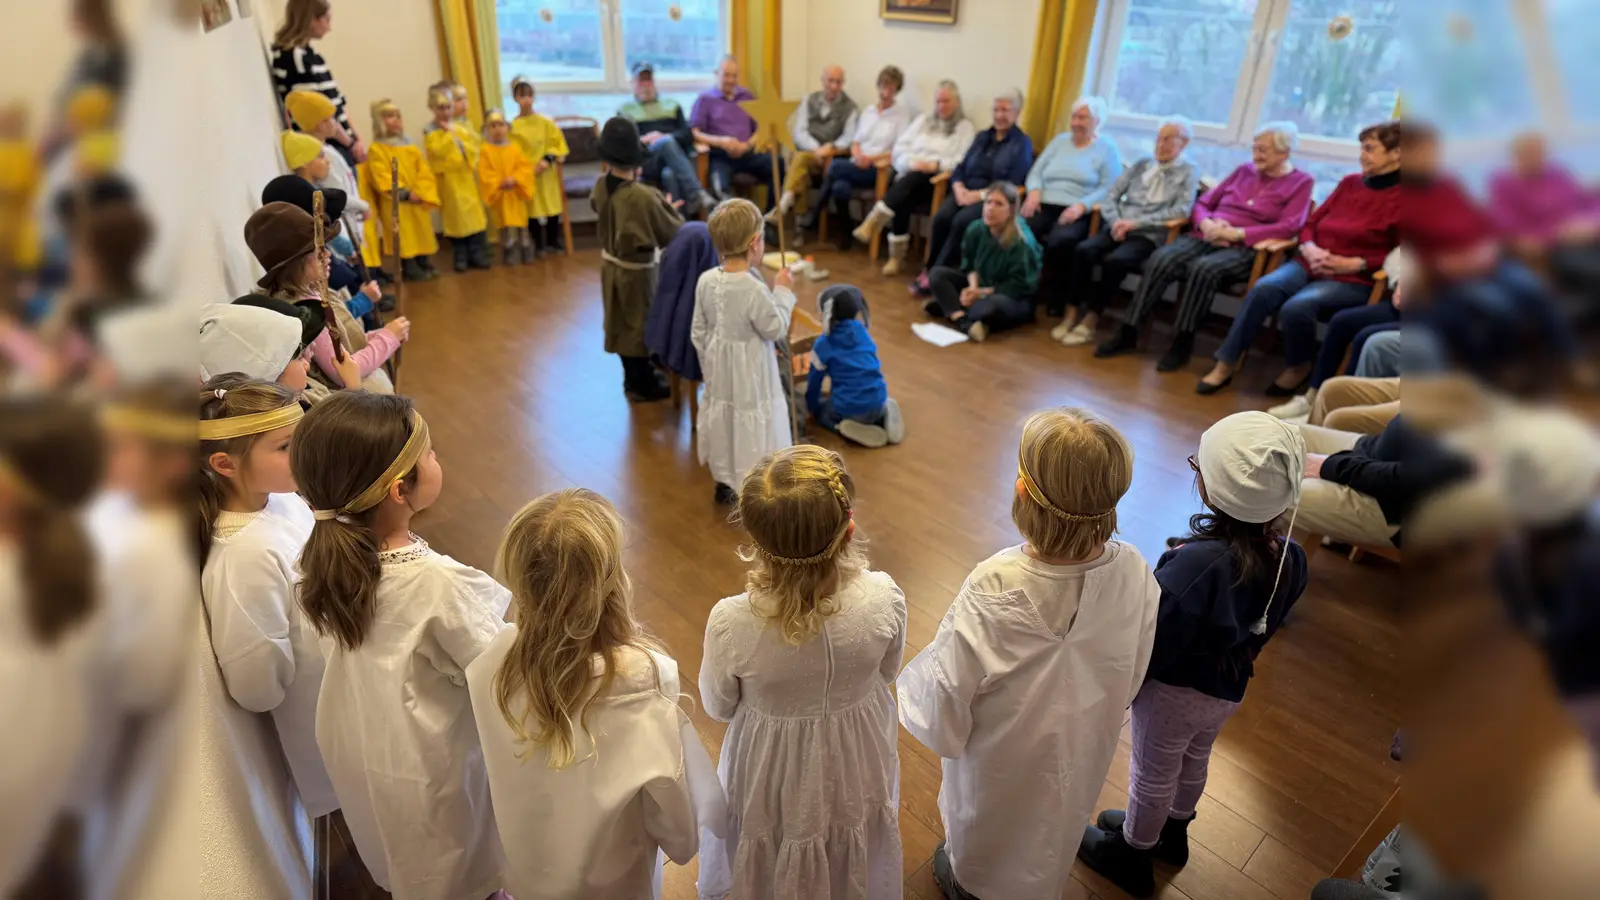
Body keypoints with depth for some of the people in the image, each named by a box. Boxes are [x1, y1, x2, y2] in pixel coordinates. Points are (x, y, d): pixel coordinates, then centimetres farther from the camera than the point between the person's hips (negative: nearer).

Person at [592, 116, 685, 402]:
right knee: (641, 323, 8)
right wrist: (667, 206, 0)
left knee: (622, 322, 19)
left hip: (610, 264, 7)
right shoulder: (643, 196, -29)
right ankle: (643, 384, 20)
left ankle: (632, 376, 35)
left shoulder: (601, 187, -8)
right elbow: (674, 233, -18)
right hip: (637, 269, -7)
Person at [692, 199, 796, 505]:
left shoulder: (706, 281, -8)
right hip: (750, 372, -7)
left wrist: (709, 366, 14)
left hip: (719, 366, 7)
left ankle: (724, 483, 41)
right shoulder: (755, 289, -28)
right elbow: (776, 330, -15)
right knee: (751, 424, 9)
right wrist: (783, 292, -6)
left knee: (724, 416, 22)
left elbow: (698, 333, 1)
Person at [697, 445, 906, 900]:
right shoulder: (883, 599, -32)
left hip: (771, 780, -1)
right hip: (856, 772, 2)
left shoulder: (730, 624, -35)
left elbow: (718, 707, -13)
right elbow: (887, 671, -9)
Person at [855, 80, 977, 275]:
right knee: (902, 201, -32)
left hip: (938, 180, -3)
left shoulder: (966, 127, 10)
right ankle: (896, 256, -32)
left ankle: (873, 222, -45)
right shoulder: (923, 120, 24)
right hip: (909, 173, 3)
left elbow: (964, 161, -5)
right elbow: (900, 146, 13)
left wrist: (935, 165, -19)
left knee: (911, 179, -36)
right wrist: (912, 162, -8)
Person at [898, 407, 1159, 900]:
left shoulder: (994, 589, -42)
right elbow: (1133, 675, -9)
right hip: (1083, 746, 3)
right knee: (1052, 830, 35)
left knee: (981, 827, 31)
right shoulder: (1134, 573, -28)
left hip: (1003, 755, -3)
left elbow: (947, 691, -27)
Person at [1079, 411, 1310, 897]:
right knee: (1193, 763, 31)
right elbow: (1260, 630, -1)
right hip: (1228, 690, 6)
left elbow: (1152, 639, -28)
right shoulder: (1288, 558, -19)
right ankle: (1171, 832, 58)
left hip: (1174, 690, -6)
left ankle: (1130, 853, 46)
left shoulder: (1200, 562, -41)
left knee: (1152, 775, 20)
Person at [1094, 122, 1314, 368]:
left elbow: (1289, 227, -10)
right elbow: (1202, 202, 18)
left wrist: (1236, 233, -17)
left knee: (1204, 268, -38)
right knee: (1161, 258, -27)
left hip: (1244, 249, -4)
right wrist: (1206, 223, -6)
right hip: (1205, 237, 4)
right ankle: (1128, 331, -27)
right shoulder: (1244, 170, 20)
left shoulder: (1301, 182, 6)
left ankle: (1183, 342, -28)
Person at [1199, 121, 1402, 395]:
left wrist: (1355, 263, -17)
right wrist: (1310, 249, -5)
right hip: (1311, 264, 5)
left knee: (1296, 307, -33)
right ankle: (1225, 364, -24)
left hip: (1353, 280, -5)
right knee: (1264, 288, -26)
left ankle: (1299, 367, -3)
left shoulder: (1399, 198, -5)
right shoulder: (1349, 183, 14)